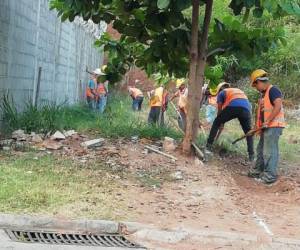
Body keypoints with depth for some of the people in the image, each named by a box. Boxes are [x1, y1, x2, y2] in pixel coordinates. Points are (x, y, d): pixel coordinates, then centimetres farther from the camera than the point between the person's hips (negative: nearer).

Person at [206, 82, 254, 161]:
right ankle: (251, 156, 9)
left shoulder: (221, 93, 29)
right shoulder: (239, 90, 42)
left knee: (216, 124, 16)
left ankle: (208, 147, 11)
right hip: (246, 108, 3)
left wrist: (221, 123, 40)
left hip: (232, 107, -3)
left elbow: (220, 109, 28)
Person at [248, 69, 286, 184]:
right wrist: (258, 125, 15)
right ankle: (257, 171, 28)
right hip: (266, 127, 10)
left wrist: (267, 121, -23)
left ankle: (270, 176, -4)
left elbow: (278, 106, -23)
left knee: (269, 151, -9)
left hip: (273, 126, -10)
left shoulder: (273, 90, -12)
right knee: (261, 149, 17)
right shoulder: (263, 94, 18)